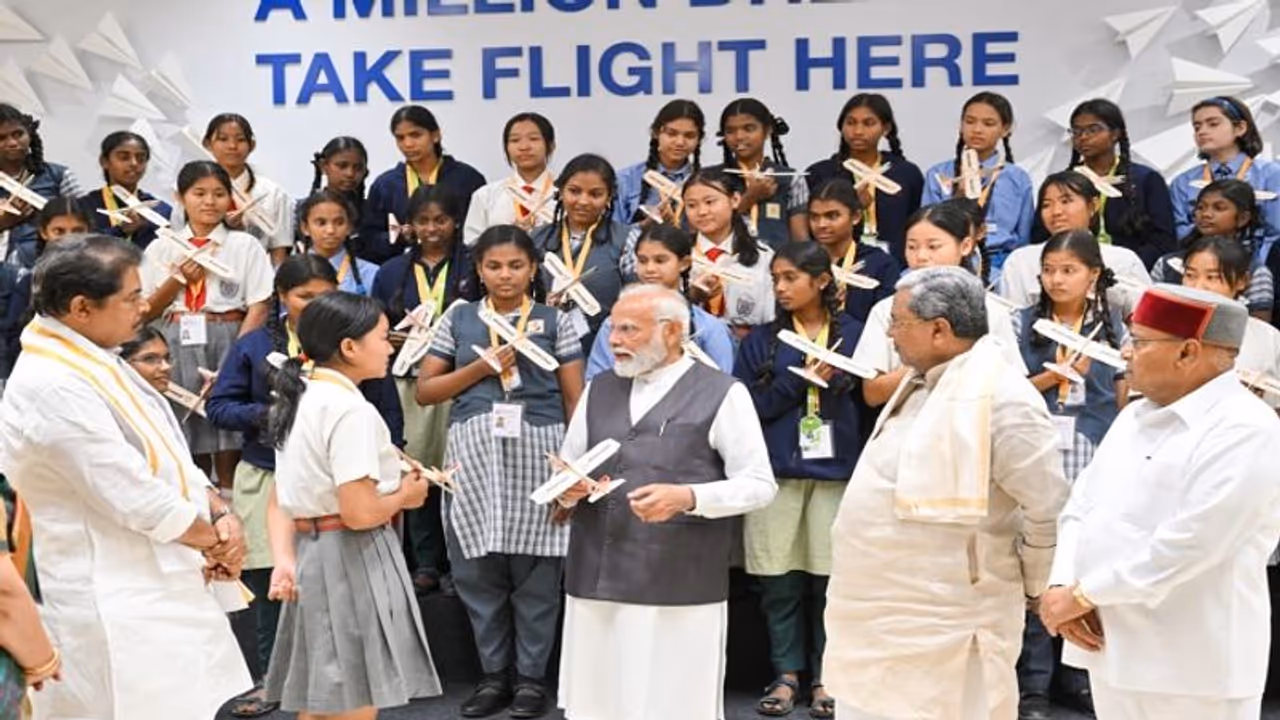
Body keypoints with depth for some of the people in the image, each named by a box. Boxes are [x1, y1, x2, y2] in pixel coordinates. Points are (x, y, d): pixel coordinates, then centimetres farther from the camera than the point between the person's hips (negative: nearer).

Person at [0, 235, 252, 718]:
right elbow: (137, 498, -20)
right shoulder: (53, 388, -21)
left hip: (162, 587, 9)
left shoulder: (95, 362, 11)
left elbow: (169, 456, 15)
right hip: (119, 608, -9)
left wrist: (220, 515, -2)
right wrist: (215, 540, -5)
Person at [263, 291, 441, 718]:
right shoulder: (351, 409, -18)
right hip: (350, 560, -9)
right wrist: (406, 496, -5)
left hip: (308, 552, 9)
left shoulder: (298, 399, 12)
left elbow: (279, 501, 10)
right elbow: (360, 512, -23)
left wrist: (284, 559, -1)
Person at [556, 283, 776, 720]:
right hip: (596, 581, 5)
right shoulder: (599, 390, 16)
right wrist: (568, 489, -5)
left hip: (681, 588, -4)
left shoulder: (722, 394, -1)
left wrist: (687, 498, -19)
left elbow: (759, 484, -4)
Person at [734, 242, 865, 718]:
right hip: (776, 472, 1)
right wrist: (801, 380, -9)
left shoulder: (854, 334, 5)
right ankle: (787, 675, 16)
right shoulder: (762, 340, 7)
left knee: (830, 580, 2)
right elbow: (747, 405, -1)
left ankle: (824, 677, 15)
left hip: (838, 471, -1)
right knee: (780, 582, 4)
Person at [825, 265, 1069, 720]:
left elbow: (1049, 507, -19)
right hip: (882, 613, 9)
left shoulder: (999, 399, -21)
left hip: (941, 623, -9)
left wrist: (1031, 586, -7)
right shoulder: (921, 385, 10)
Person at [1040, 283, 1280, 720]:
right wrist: (1063, 584, -7)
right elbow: (1082, 504, 11)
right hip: (1113, 646, 8)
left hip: (1191, 668, -8)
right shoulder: (1137, 415, 13)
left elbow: (1190, 543, -23)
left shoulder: (1244, 431, -15)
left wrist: (1083, 594, -16)